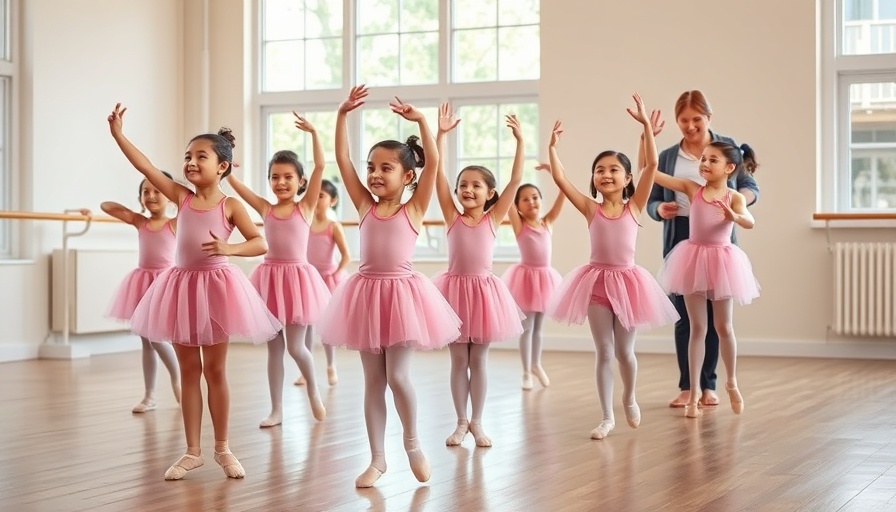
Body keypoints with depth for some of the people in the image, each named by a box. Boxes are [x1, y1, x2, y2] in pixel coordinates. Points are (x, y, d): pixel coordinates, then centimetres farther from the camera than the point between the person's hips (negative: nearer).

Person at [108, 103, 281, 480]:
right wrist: (117, 134, -11)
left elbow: (261, 244, -13)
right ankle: (192, 451, 16)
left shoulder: (230, 206, -6)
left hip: (215, 285, -3)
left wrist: (228, 248, -29)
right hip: (182, 285, 3)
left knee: (215, 370, 6)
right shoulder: (182, 197, 2)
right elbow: (145, 166, -4)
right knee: (188, 371, 8)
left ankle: (223, 449, 18)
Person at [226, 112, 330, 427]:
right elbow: (234, 183, 3)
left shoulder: (305, 207, -2)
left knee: (295, 346, -2)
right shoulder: (265, 209, 6)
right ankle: (276, 410, 15)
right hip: (270, 277, 3)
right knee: (274, 347, 8)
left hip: (297, 277, -3)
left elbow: (320, 167, -12)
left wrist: (313, 133, -17)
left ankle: (314, 392, 26)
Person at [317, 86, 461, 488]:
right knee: (372, 381, 7)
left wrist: (420, 121, -19)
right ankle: (377, 458, 15)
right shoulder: (365, 206, 5)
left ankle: (412, 444, 19)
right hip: (367, 293, 4)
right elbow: (342, 159, 1)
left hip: (401, 293, -3)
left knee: (397, 376, -6)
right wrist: (342, 115, -5)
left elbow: (433, 163, -13)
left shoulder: (414, 209, -3)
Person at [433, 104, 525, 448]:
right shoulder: (452, 217, -1)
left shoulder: (493, 218, -1)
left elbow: (516, 180, -6)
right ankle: (461, 422, 17)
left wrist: (520, 140, -10)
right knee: (458, 360, 8)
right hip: (455, 288, 0)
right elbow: (438, 174, -8)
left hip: (483, 289, 0)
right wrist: (442, 134, -12)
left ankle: (477, 422, 18)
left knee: (479, 359, 9)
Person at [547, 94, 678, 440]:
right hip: (597, 281, 0)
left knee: (625, 351, 11)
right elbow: (560, 179, -8)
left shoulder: (634, 206, -3)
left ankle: (629, 399, 38)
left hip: (626, 280, 0)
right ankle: (607, 416, 12)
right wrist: (552, 146, -14)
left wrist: (645, 125, -17)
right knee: (604, 352, 4)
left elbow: (652, 165, -12)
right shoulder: (591, 209, -1)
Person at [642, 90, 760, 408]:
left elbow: (751, 187, 5)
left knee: (713, 313, 4)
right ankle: (686, 386, 12)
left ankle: (708, 385, 13)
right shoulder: (668, 157, 8)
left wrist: (739, 198, -17)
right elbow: (651, 201, 8)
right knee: (683, 314, 4)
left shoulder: (727, 147, 3)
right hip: (680, 241, 1)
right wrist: (659, 209, -14)